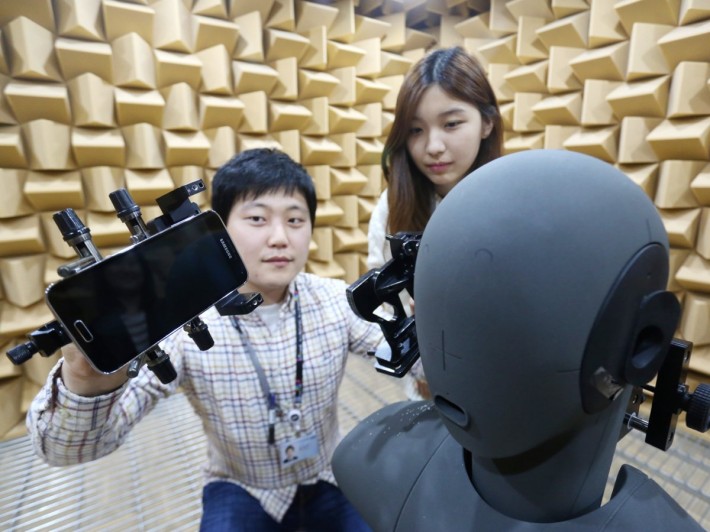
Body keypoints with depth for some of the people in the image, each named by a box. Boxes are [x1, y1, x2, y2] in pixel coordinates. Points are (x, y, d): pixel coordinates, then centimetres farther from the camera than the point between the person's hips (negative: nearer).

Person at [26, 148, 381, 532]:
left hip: (328, 480, 2)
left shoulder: (337, 302, -16)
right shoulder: (186, 324, -22)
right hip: (243, 491, -1)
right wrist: (87, 382, -47)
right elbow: (67, 449, -25)